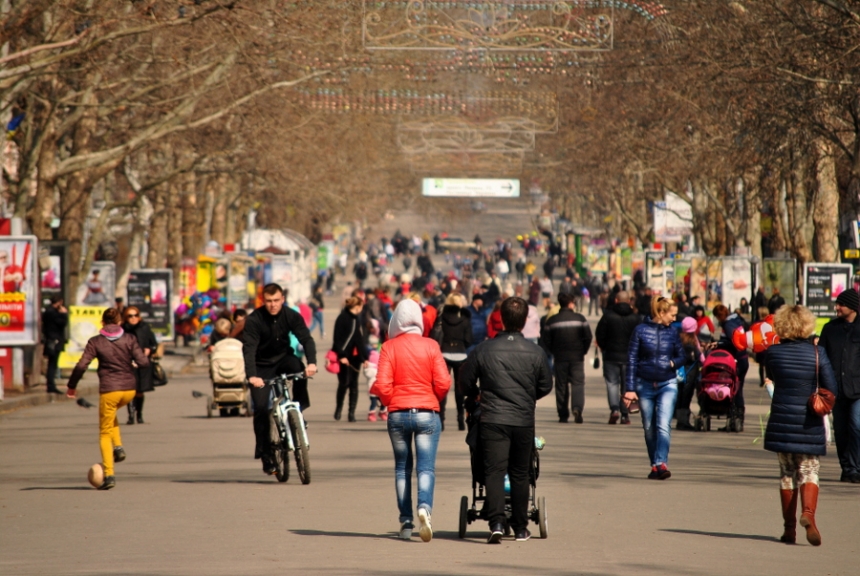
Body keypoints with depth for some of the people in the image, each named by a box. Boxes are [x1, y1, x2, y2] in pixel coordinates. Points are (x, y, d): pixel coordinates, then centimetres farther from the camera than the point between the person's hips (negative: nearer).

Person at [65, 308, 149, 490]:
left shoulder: (95, 342, -3)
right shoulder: (129, 339, 1)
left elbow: (81, 366, -9)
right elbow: (143, 362, -7)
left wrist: (71, 386, 4)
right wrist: (133, 365, 17)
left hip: (109, 389, -3)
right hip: (129, 388, 3)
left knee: (105, 433, 7)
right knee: (111, 415, 34)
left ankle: (109, 474, -4)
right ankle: (118, 447, 14)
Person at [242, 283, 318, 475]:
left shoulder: (291, 316, -13)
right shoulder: (254, 320, -20)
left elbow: (306, 338, -22)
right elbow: (249, 349, -29)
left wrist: (311, 362, -41)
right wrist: (252, 376, -45)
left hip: (283, 358, 2)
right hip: (262, 366, -2)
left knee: (299, 367, -33)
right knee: (261, 407, -13)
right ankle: (265, 454, -4)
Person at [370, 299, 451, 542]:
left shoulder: (390, 347, -4)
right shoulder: (431, 346, -3)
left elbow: (382, 385, -8)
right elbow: (443, 383, -5)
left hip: (398, 413, 1)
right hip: (427, 413, -1)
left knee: (402, 468, 12)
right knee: (426, 467, -3)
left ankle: (406, 522, 10)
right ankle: (424, 506, -28)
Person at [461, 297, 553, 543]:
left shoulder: (485, 349, -3)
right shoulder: (535, 352, -1)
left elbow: (466, 380, 7)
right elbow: (546, 386, 9)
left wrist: (475, 396, 29)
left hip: (493, 419, -1)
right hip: (524, 421, 1)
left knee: (494, 471, -4)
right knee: (520, 474, 12)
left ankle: (496, 523, -21)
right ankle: (520, 528, 18)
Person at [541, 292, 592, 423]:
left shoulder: (551, 320, 1)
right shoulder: (580, 318, -1)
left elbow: (545, 340, 0)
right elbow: (588, 337, -3)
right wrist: (583, 351, 10)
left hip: (560, 357, 1)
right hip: (577, 357, -1)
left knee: (561, 385, 8)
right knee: (578, 383, -1)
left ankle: (563, 414, 6)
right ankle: (577, 408, -25)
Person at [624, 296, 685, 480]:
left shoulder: (672, 332, 4)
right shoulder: (640, 331, -3)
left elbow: (681, 357, 14)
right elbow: (632, 360, -2)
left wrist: (673, 363, -10)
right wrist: (630, 388, -7)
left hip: (668, 384, 0)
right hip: (645, 385, 0)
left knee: (664, 426, -15)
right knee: (649, 428, 7)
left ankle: (661, 463, -23)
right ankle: (654, 465, 18)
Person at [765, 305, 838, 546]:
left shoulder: (773, 352, -4)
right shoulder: (817, 353, -9)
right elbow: (831, 389, -8)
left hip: (780, 422, 2)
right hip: (809, 425, -2)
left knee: (787, 473, 12)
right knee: (809, 472, 6)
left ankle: (789, 527, 11)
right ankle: (808, 512, -21)